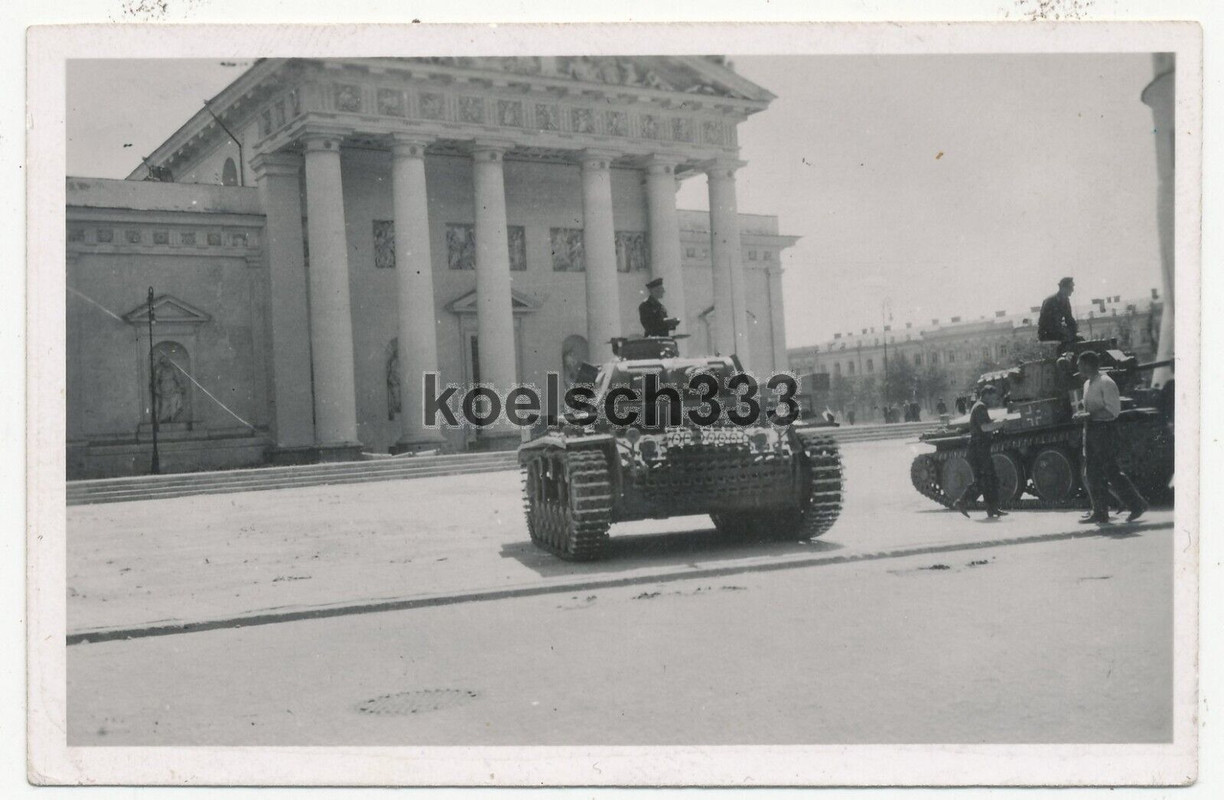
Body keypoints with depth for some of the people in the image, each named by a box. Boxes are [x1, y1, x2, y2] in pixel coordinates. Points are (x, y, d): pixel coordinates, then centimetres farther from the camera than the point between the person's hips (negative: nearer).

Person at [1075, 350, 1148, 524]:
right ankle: (1100, 513, 11)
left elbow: (1113, 410, -19)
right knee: (1092, 474, 7)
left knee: (1111, 471, -6)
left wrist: (1089, 415, -21)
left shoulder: (1106, 383, -13)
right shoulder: (1088, 384, 16)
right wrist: (1083, 414, 6)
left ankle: (1137, 504, 7)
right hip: (1091, 430, 9)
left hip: (1105, 430, -9)